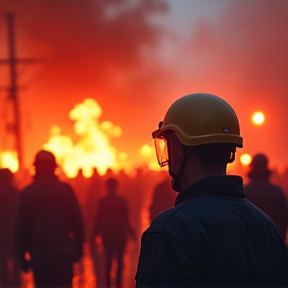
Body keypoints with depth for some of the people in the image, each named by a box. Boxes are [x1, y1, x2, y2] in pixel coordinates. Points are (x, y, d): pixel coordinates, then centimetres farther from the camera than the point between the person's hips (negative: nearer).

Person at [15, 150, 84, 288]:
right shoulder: (65, 189, -1)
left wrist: (21, 255, 7)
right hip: (63, 252, 0)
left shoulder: (28, 192, -1)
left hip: (38, 254, 0)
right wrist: (78, 248, 6)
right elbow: (77, 221, -1)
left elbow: (21, 226, 1)